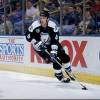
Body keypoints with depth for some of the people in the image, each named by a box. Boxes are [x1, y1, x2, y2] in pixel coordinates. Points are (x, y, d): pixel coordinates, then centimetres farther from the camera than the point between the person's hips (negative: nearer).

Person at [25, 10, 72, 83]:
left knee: (63, 56, -3)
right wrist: (37, 43, -26)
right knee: (55, 59, -17)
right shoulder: (35, 25, -24)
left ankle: (69, 72, 21)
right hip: (40, 46, -3)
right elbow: (28, 36, -16)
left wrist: (53, 51, -33)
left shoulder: (53, 26, -22)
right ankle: (59, 75, 2)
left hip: (51, 44, 3)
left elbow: (55, 40, -24)